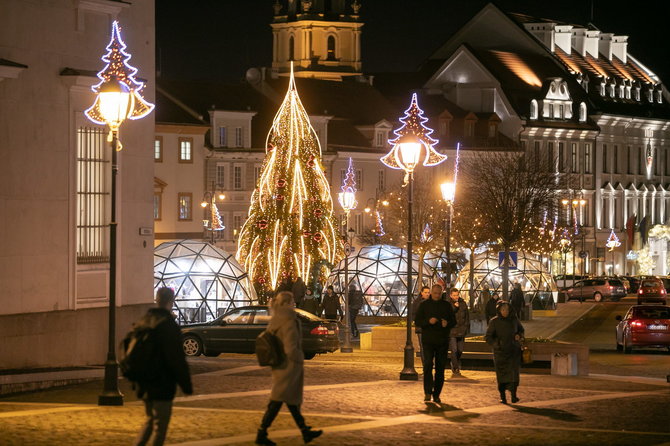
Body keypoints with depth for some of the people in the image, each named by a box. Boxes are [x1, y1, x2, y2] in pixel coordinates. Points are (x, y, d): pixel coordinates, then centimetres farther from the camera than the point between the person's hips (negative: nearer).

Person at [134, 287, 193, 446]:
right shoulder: (168, 325, -16)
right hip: (162, 385, -8)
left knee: (150, 421, 22)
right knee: (160, 426, -1)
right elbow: (177, 359, -18)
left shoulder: (143, 322, 10)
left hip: (146, 385, 8)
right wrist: (186, 384, -10)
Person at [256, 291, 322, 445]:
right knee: (277, 402, -4)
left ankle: (305, 432, 27)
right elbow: (291, 349, -24)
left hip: (278, 367, 9)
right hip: (288, 367, -9)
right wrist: (300, 359, -8)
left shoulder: (274, 322, 6)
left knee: (292, 400, 16)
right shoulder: (289, 323, -20)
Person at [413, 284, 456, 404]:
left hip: (442, 341, 3)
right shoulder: (424, 305, 4)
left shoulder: (446, 305, 10)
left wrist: (447, 323, -11)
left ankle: (436, 395, 11)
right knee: (428, 364, -17)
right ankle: (428, 393, -19)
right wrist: (428, 321, -17)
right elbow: (417, 321, 1)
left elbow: (453, 321, 12)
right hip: (428, 340, -3)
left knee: (440, 368, 4)